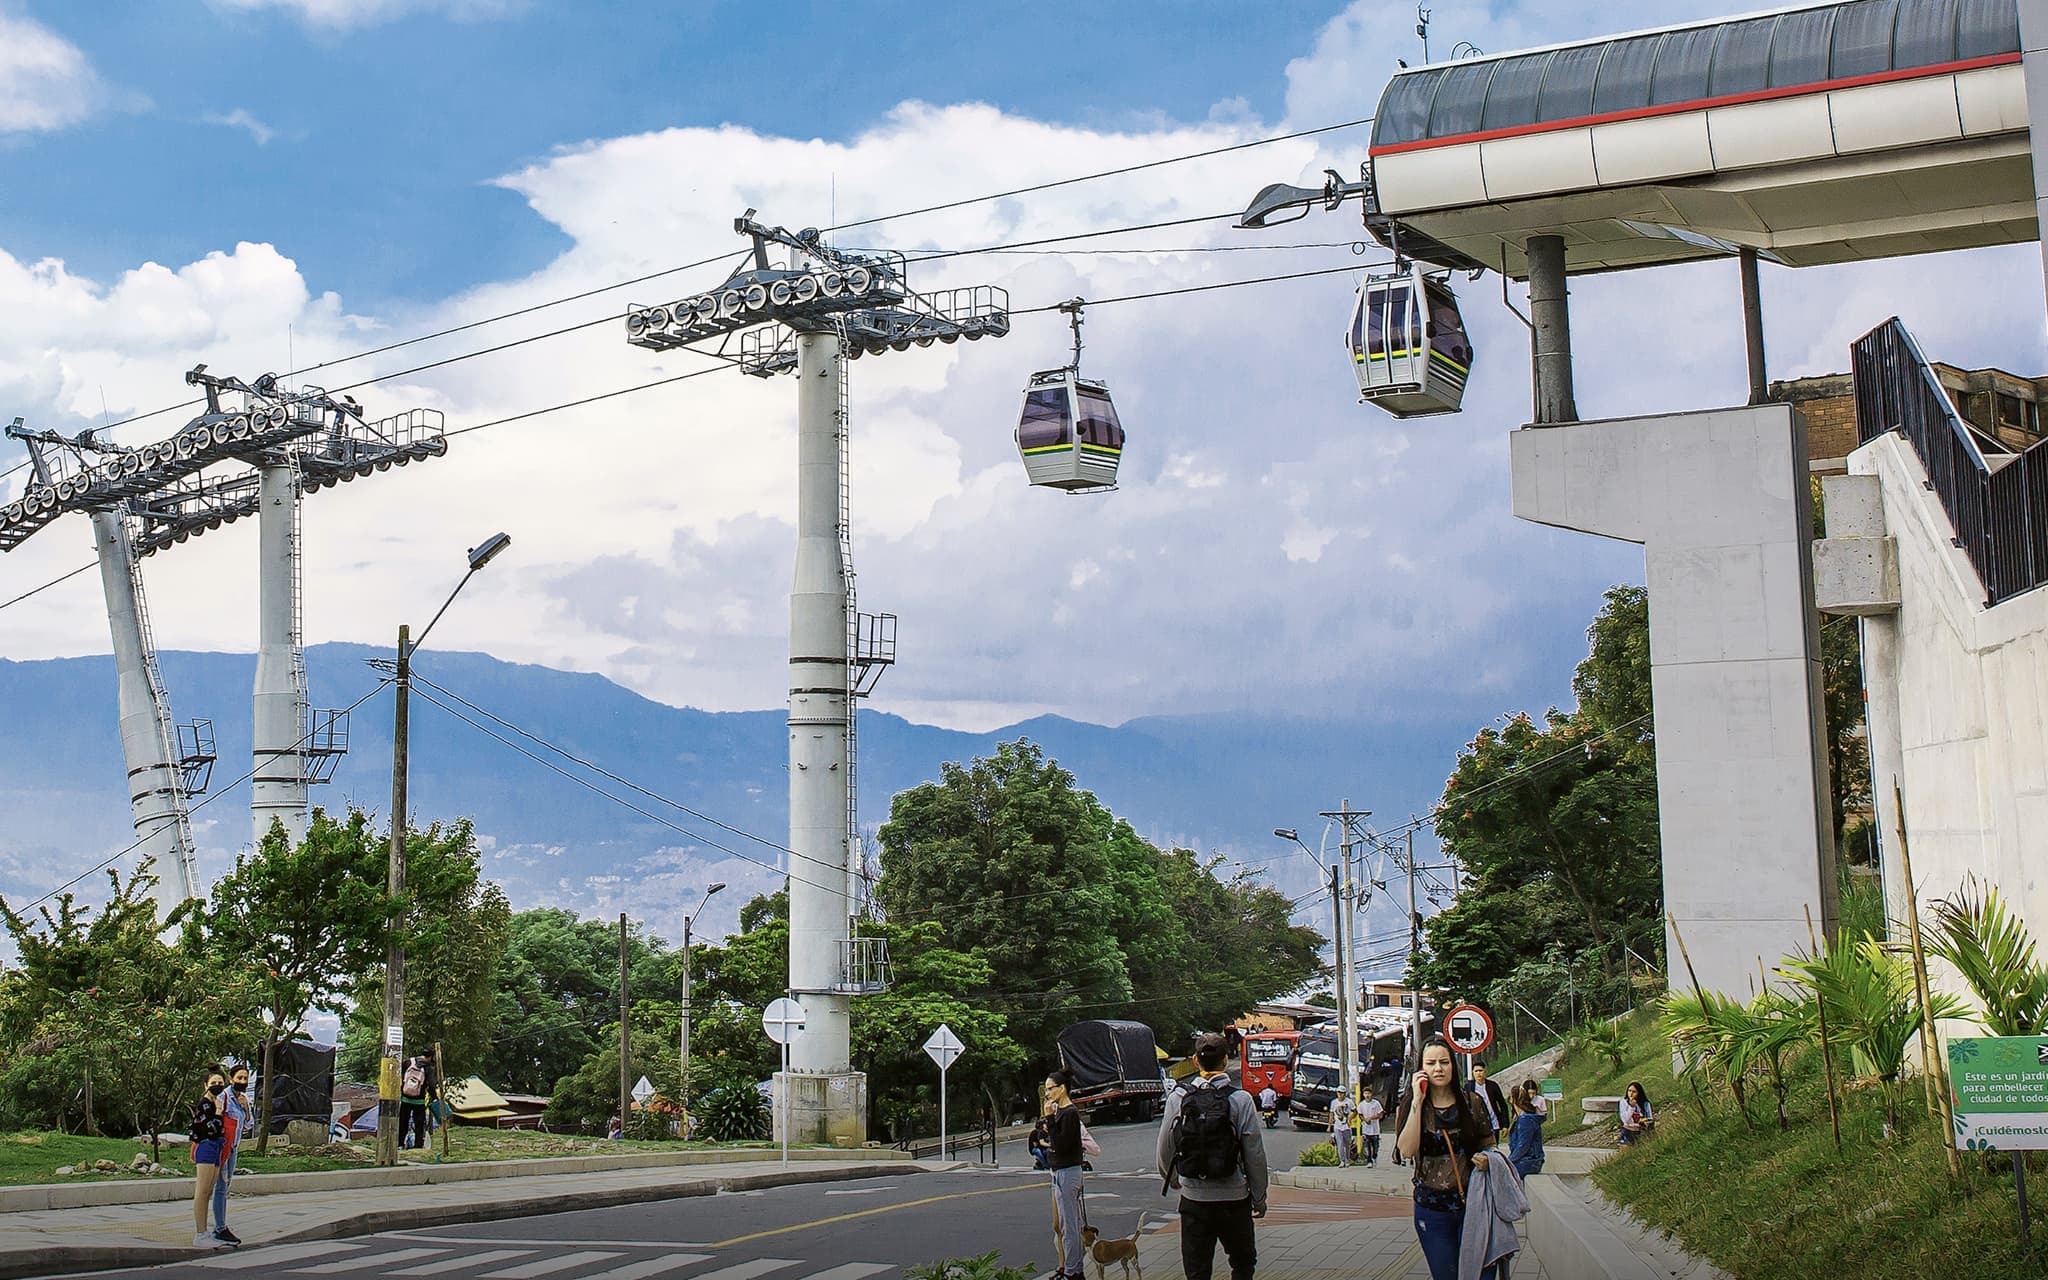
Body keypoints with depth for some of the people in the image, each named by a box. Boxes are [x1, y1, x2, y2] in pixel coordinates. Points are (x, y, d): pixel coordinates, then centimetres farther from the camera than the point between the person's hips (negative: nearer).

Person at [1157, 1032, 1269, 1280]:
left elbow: (1165, 1149, 3)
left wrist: (1171, 1180, 23)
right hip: (1234, 1198, -1)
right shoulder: (1241, 1100, -10)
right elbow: (1255, 1155, -7)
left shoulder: (1178, 1098, -4)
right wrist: (1259, 1199, 5)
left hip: (1193, 1198, 1)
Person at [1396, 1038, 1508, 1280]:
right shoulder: (1411, 1107, 0)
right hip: (1432, 1207, 0)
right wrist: (1417, 1102, -16)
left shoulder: (1472, 1102, 2)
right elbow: (1407, 1150, -16)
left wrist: (1486, 1159, -10)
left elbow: (1489, 1146, 13)